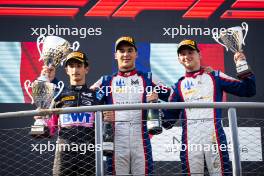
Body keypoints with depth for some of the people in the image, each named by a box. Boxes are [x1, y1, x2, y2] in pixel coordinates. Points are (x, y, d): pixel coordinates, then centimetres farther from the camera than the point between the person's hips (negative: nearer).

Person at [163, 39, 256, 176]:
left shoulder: (215, 77, 12)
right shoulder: (178, 86, 17)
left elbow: (248, 91, 7)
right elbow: (168, 121, 14)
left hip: (215, 138, -2)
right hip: (189, 142, 2)